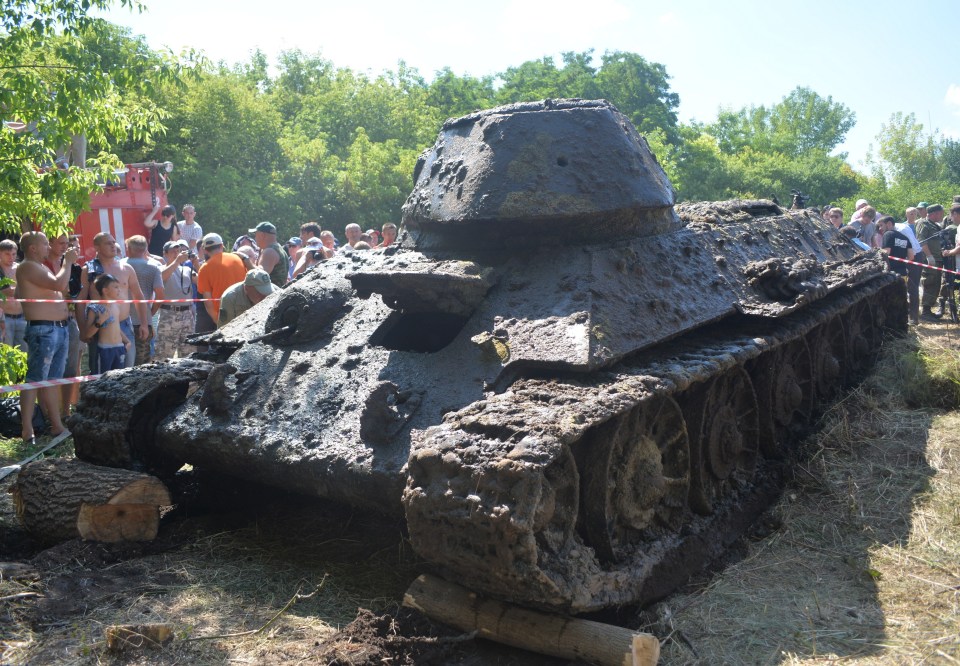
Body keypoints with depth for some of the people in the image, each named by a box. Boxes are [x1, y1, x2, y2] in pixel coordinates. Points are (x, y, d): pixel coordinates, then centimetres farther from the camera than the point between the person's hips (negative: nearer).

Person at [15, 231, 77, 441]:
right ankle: (27, 430, -8)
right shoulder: (28, 267, -11)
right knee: (34, 380, -9)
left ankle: (57, 425, 18)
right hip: (43, 331, -10)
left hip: (59, 329, 10)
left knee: (52, 380, 12)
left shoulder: (41, 267, 19)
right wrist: (68, 261, -9)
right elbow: (59, 284, -23)